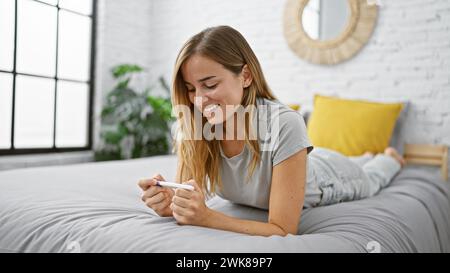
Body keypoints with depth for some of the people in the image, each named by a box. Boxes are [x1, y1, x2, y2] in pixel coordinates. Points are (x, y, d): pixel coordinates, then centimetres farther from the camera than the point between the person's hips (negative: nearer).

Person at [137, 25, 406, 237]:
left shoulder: (284, 124, -47)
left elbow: (283, 231, -44)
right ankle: (365, 157, 68)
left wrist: (207, 218, -56)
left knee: (367, 181, 31)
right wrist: (169, 205, -47)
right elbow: (190, 198, -25)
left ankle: (389, 157, 66)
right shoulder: (192, 126, -31)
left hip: (323, 177, -4)